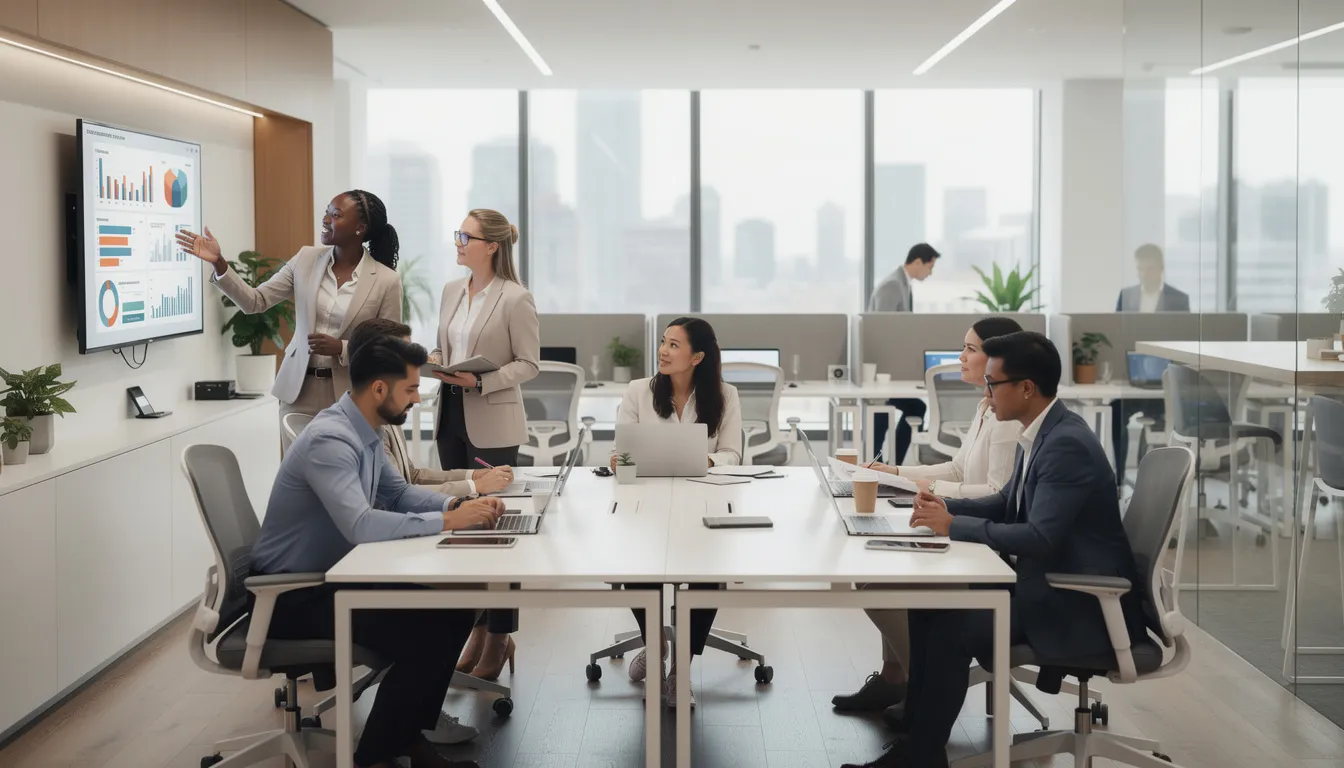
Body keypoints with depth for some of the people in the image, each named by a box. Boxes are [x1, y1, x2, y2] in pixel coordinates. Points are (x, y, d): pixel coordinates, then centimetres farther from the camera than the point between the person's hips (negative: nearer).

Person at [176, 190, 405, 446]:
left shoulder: (386, 280, -8)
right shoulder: (307, 258, 3)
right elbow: (255, 302, 0)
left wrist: (341, 348, -19)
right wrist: (219, 263, -12)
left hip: (350, 397, -3)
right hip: (299, 389, 3)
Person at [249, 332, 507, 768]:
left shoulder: (366, 433, 4)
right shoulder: (330, 439, -26)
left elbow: (398, 493, 17)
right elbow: (360, 525, -38)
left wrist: (456, 503, -2)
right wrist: (447, 521, -30)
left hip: (333, 575, 10)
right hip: (293, 594, -10)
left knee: (454, 611, 3)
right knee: (424, 640, -21)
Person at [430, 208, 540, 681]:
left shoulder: (515, 298, -11)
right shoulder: (452, 291, 10)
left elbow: (529, 364, -9)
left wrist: (481, 381, -21)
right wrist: (433, 360, -3)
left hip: (492, 425, -7)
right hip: (450, 418, 7)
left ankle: (500, 636, 9)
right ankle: (478, 626, 23)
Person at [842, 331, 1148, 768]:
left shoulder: (1067, 444, -23)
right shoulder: (1041, 435, 6)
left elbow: (1040, 538, -30)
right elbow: (1009, 503, 19)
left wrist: (953, 527, -22)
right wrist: (947, 508, 1)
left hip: (1082, 601, -10)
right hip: (1044, 580, 10)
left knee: (952, 629, -21)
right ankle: (916, 732, 7)